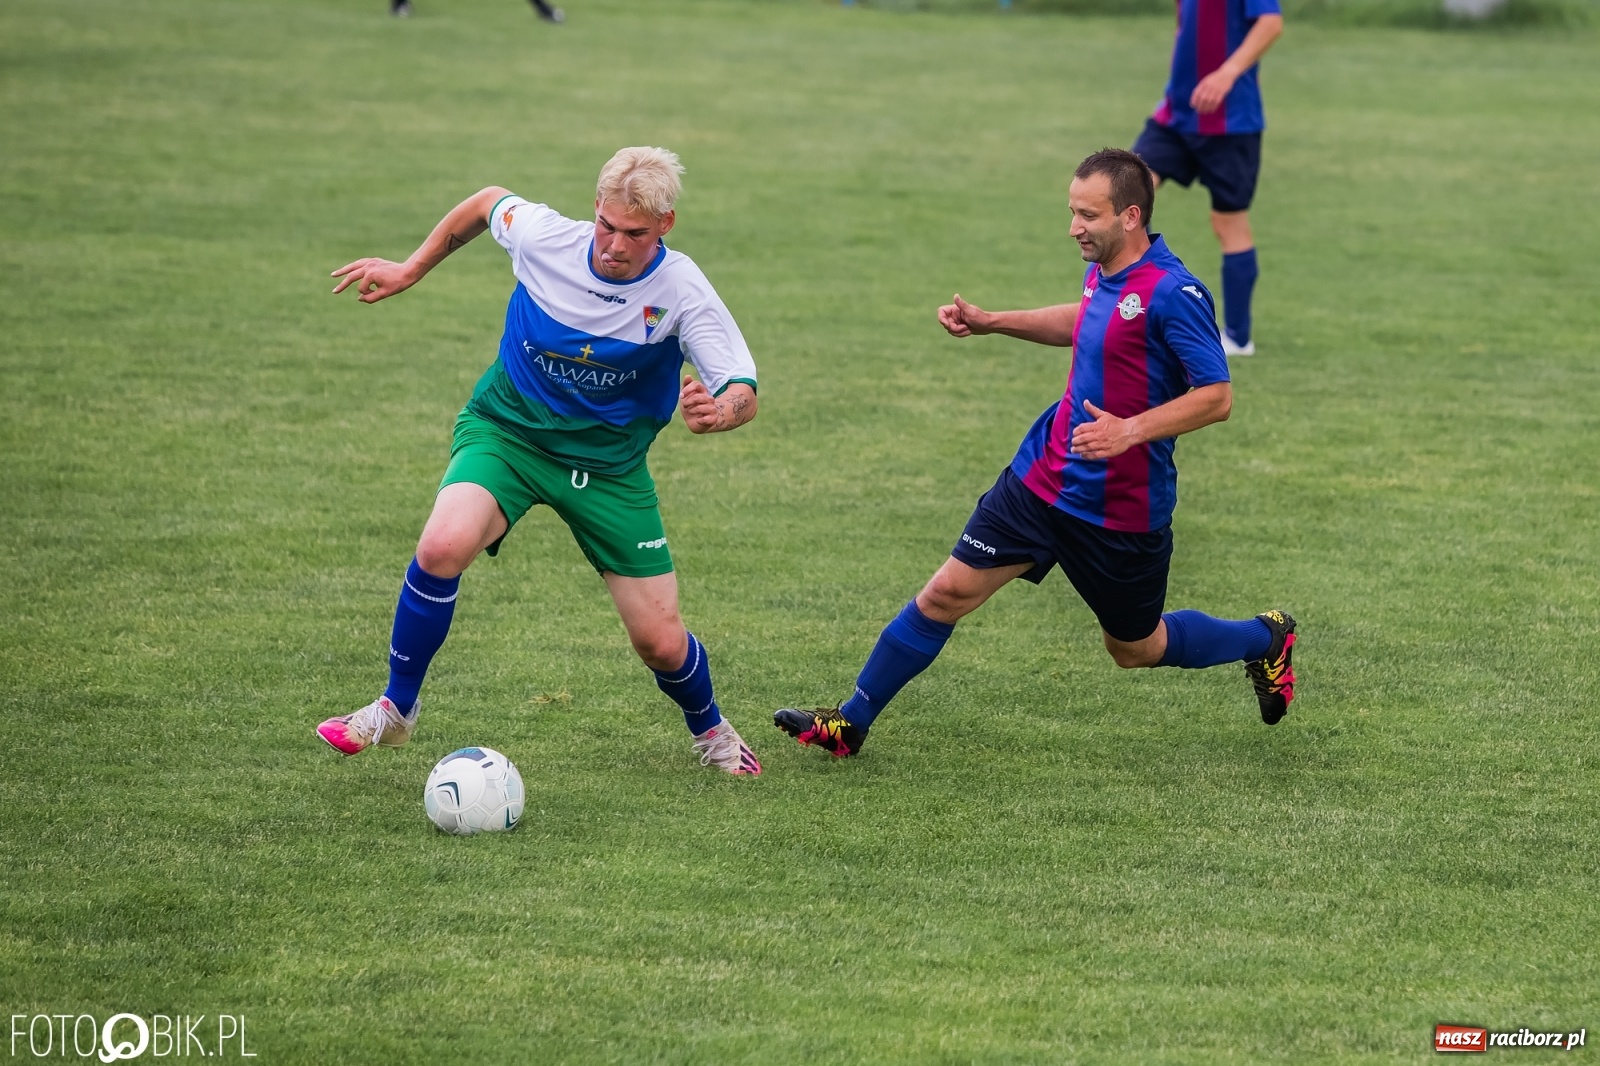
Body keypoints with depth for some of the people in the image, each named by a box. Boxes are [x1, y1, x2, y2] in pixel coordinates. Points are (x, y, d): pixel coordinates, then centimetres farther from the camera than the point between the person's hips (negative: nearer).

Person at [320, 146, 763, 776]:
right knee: (443, 546, -31)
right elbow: (486, 203, 5)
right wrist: (408, 271, 10)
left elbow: (744, 393, -21)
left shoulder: (682, 292, -21)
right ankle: (396, 710, -10)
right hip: (506, 431, 0)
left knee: (660, 642, -1)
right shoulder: (543, 237, -18)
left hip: (609, 460, 0)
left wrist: (717, 412, -45)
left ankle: (708, 728, 36)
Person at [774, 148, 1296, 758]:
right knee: (947, 593, 0)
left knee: (1135, 649, 14)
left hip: (1122, 509, -6)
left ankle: (1265, 641, 40)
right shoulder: (1104, 272, 2)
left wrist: (1131, 431, -31)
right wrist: (992, 322, 20)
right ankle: (851, 723, 10)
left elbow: (1216, 397, -22)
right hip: (1043, 477, 7)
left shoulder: (1173, 294, -22)